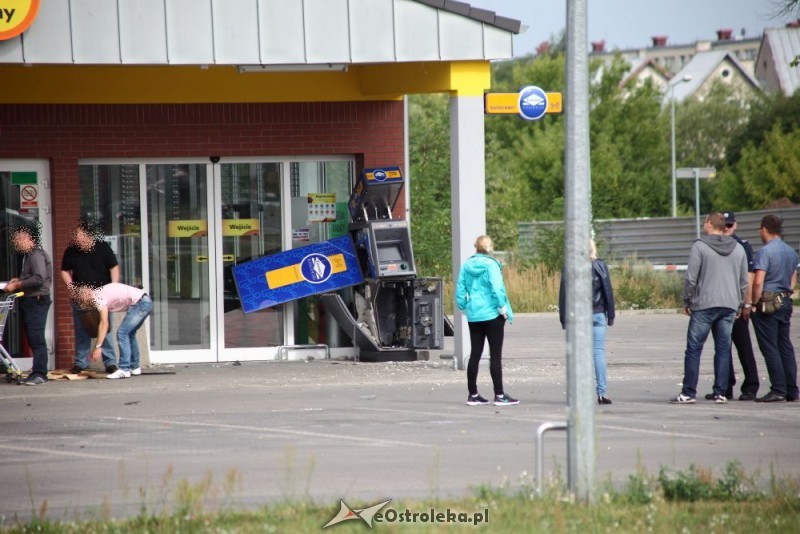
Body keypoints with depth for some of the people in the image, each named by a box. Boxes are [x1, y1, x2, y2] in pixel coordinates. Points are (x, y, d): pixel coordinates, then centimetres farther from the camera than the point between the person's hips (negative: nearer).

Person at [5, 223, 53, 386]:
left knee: (36, 338, -11)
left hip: (36, 301, -10)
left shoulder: (36, 255, -13)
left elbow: (39, 278, -23)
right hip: (29, 301, 10)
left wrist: (17, 285, -17)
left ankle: (40, 373, -13)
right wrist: (18, 281, 10)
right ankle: (37, 371, 13)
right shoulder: (29, 255, 17)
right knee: (33, 338, 10)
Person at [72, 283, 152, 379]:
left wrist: (98, 347, -17)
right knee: (129, 333, 20)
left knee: (122, 333, -10)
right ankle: (135, 367, 27)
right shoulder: (99, 294, 15)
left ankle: (124, 370, -11)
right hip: (146, 301, 10)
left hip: (140, 302, -10)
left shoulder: (98, 298, -12)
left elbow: (104, 324, -17)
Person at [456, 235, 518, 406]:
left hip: (473, 315, 5)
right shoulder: (491, 265, -11)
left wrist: (464, 307, 16)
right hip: (492, 314, -5)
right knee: (495, 355, -2)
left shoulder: (466, 266, 5)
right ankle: (499, 395, -2)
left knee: (475, 354, 11)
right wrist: (503, 307, -10)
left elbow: (460, 290, 6)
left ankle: (473, 395, 14)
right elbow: (497, 288, -19)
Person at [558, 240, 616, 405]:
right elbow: (608, 291, 0)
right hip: (597, 315, 0)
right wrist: (611, 315, 6)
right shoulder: (600, 266, -1)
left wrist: (564, 318, 3)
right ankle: (601, 393, -5)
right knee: (599, 352, 1)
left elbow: (563, 294, -1)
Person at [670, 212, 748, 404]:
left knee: (694, 349, -1)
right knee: (723, 349, 7)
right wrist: (739, 305, 22)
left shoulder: (700, 246, -5)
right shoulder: (738, 249, 10)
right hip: (729, 306, 4)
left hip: (704, 305, -4)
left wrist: (687, 301, 4)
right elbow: (744, 282, 14)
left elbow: (691, 277, -7)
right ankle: (720, 393, 4)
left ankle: (688, 393, -3)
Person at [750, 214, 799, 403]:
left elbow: (758, 282, -19)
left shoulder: (765, 252, -14)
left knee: (770, 348, -4)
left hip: (768, 304, -7)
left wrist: (753, 303, -9)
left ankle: (778, 390, -8)